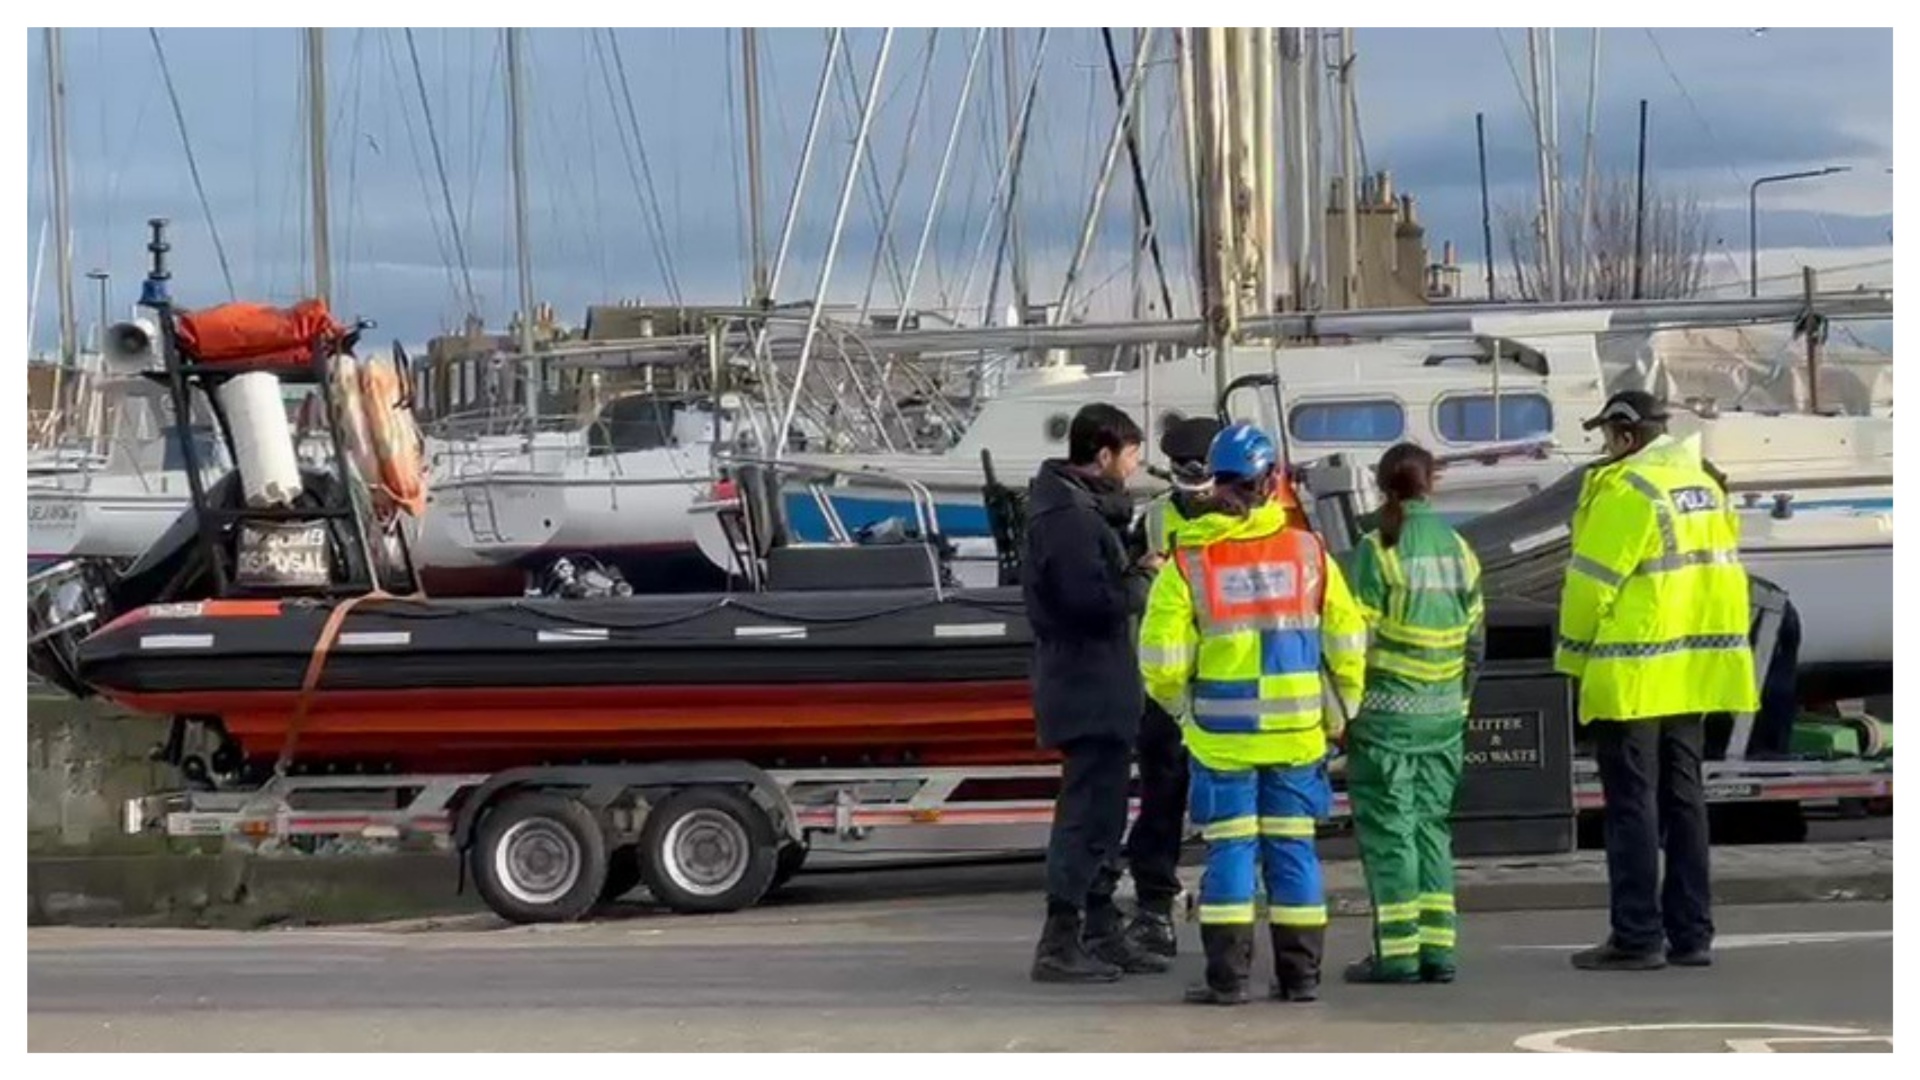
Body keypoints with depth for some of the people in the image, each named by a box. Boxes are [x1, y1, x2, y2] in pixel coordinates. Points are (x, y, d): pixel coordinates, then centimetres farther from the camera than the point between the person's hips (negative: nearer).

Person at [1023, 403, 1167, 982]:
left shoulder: (1081, 509, 18)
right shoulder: (1068, 517, -17)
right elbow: (1095, 601, -24)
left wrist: (1134, 572, 4)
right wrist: (1144, 578, -10)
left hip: (1096, 689, 11)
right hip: (1087, 689, -11)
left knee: (1101, 814, 16)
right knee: (1088, 815, -10)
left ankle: (1102, 935, 23)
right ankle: (1059, 944, -9)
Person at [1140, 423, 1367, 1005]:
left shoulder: (1188, 561, -7)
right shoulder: (1308, 552, -1)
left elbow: (1162, 664, -8)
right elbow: (1348, 645, 3)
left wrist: (1185, 710, 11)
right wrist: (1335, 715, 16)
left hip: (1221, 736, -2)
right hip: (1297, 734, 2)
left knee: (1229, 849, 3)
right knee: (1293, 848, 8)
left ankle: (1227, 976, 1)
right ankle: (1300, 974, 10)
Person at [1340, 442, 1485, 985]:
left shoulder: (1376, 550, -11)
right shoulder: (1458, 548, 6)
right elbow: (1476, 639, 11)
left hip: (1387, 712, -5)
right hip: (1444, 716, 5)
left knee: (1388, 829, -1)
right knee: (1432, 826, 12)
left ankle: (1397, 952, -2)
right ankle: (1437, 949, 10)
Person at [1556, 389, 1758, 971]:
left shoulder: (1627, 491, -14)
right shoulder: (1704, 485, 12)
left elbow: (1592, 581, -13)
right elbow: (1723, 570, 15)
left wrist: (1573, 656, -1)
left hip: (1633, 677, -8)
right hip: (1692, 675, 8)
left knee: (1632, 803, -4)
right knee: (1684, 798, 12)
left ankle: (1636, 937, -4)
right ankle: (1691, 934, 14)